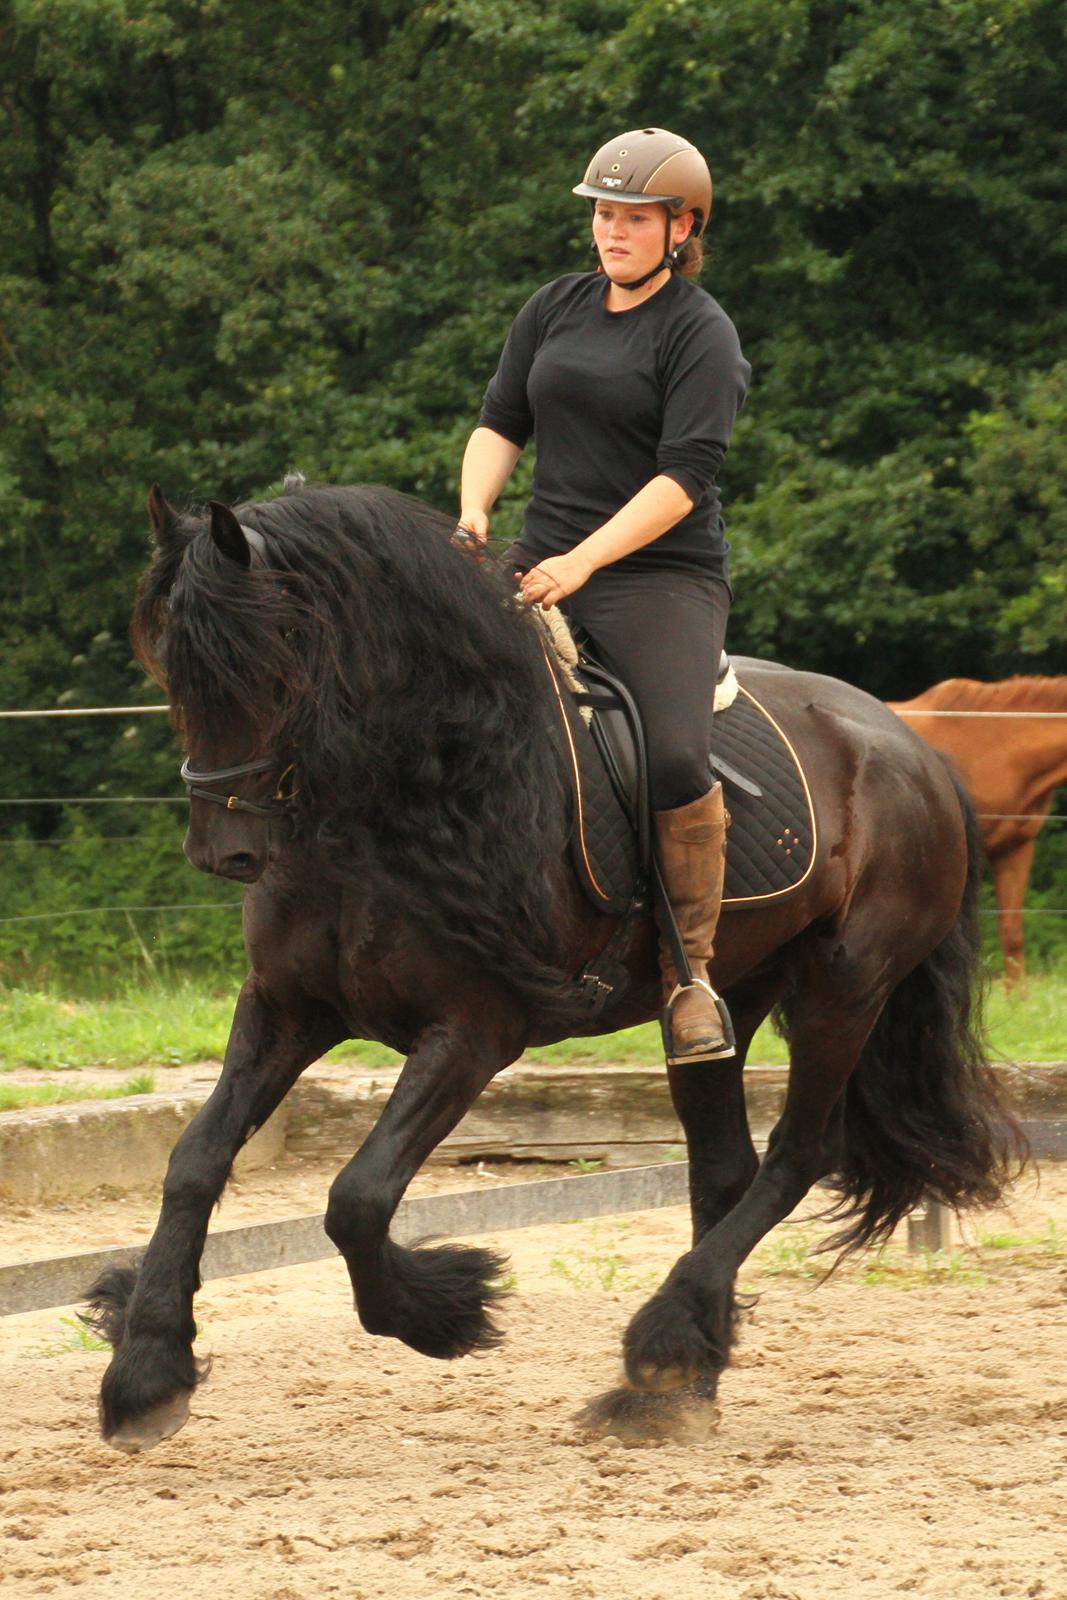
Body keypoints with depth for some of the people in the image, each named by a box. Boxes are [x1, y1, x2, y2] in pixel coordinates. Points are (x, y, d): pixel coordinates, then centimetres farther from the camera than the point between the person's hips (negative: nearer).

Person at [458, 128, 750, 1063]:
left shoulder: (700, 333, -4)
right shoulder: (556, 310, 14)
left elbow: (685, 476, -14)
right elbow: (501, 422, 15)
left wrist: (582, 563, -23)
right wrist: (474, 510, -7)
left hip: (663, 575, -6)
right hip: (543, 564, 6)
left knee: (676, 757, -27)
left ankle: (689, 972, -15)